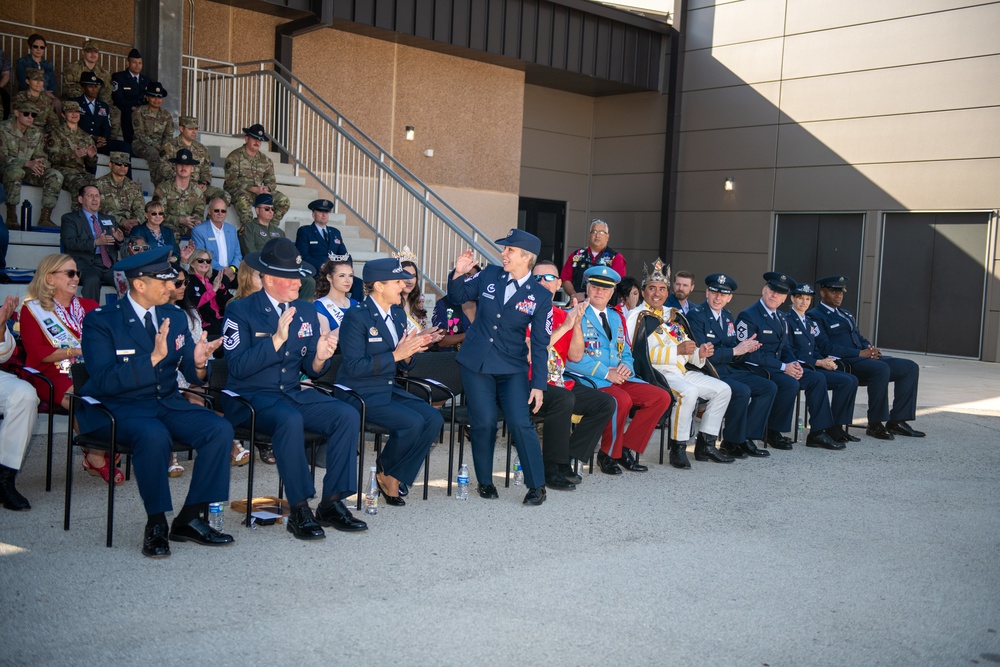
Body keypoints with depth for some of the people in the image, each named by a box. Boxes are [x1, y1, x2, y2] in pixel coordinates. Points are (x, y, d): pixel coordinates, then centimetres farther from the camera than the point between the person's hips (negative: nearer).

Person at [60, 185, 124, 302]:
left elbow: (119, 246, 21)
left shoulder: (109, 219, 25)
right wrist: (95, 242, -20)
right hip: (86, 263, -4)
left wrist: (120, 239, -5)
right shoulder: (70, 218, 11)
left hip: (109, 264, 4)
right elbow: (69, 242, -6)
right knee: (92, 280, -37)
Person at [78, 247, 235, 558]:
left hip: (168, 403, 6)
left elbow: (192, 375, 7)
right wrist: (153, 357, -29)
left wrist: (198, 363, -18)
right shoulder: (100, 320, -8)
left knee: (221, 429, -19)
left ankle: (189, 520, -10)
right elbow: (104, 381, -20)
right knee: (154, 436, -37)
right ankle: (156, 524, -19)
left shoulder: (175, 316, 9)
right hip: (118, 407, -5)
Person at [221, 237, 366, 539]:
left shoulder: (306, 311, 10)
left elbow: (310, 369, 10)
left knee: (348, 415, -18)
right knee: (291, 420, -37)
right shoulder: (240, 311, -6)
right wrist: (277, 339, -26)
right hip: (252, 397, -6)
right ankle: (299, 510, -26)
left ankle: (332, 503, -12)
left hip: (294, 393, 6)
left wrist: (320, 357, -14)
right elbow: (238, 367, -18)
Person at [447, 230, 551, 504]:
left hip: (512, 368, -1)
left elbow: (540, 344, -3)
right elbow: (457, 296, 13)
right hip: (476, 363, 1)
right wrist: (458, 273, -9)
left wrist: (538, 384, -7)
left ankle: (537, 485, 3)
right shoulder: (489, 275, 0)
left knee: (520, 422, -12)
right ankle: (485, 481, 18)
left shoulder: (540, 296, -5)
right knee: (484, 423, -3)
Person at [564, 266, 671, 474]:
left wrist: (626, 367, -2)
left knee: (662, 397, -8)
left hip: (618, 378, 8)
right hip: (589, 379, -8)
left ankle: (627, 449, 0)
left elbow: (626, 354, 23)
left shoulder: (615, 318, 22)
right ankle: (608, 455, -11)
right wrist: (605, 372, -19)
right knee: (622, 400, -35)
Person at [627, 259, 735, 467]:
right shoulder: (637, 317, -4)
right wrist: (677, 350, -21)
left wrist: (700, 353, -3)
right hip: (658, 374, -8)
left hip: (684, 371, 8)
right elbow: (639, 353, -18)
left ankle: (705, 444, 6)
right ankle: (678, 448, -20)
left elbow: (688, 353, 21)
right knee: (688, 392, -33)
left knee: (723, 389, 1)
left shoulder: (675, 316, 20)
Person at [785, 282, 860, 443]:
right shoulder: (787, 320, -6)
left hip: (813, 366, 8)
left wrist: (826, 360, -2)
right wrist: (818, 362, -16)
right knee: (845, 381, -20)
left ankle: (838, 427, -8)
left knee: (852, 380, -11)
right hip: (801, 369, -8)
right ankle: (833, 428, -11)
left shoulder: (811, 322, 21)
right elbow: (789, 353, -13)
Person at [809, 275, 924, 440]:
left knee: (909, 367, -4)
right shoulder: (815, 316, -3)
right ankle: (875, 424, -22)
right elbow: (825, 347, -14)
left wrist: (869, 348, 1)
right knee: (881, 368, -34)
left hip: (863, 358, 9)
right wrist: (859, 353, -18)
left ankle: (895, 421, -5)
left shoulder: (846, 315, 28)